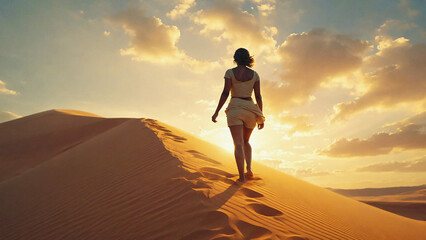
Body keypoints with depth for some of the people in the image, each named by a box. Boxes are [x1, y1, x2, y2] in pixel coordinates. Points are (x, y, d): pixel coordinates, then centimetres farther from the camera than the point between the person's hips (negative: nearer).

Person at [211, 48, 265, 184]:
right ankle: (249, 168, 4)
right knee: (246, 141, 21)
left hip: (235, 108, -3)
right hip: (250, 109, 3)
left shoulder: (230, 72, 0)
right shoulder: (254, 74, 6)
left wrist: (216, 112, -3)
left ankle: (242, 176, -13)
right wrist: (261, 118, 8)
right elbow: (258, 96, 4)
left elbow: (225, 93, -7)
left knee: (238, 144, -6)